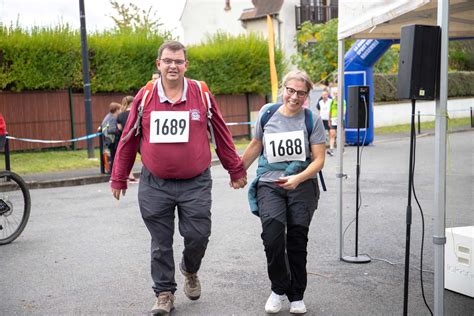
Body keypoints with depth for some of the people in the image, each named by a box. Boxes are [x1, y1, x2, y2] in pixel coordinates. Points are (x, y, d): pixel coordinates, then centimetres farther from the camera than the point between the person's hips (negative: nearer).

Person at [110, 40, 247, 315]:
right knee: (161, 244, 8)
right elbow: (128, 140, 6)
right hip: (154, 185, 1)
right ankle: (165, 293, 25)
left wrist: (236, 170, 10)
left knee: (198, 234, 0)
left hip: (196, 184, 0)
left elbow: (221, 135, 6)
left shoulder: (201, 94, -1)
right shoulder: (145, 96, -1)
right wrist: (119, 178, 10)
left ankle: (190, 271, 32)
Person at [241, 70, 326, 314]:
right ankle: (278, 288, 4)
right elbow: (256, 145, 18)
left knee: (297, 239, 1)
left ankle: (296, 296, 21)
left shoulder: (312, 120, -2)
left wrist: (298, 178, -20)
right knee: (272, 234, -19)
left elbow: (319, 160, -4)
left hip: (302, 185, 0)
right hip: (269, 183, 1)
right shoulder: (267, 113, 3)